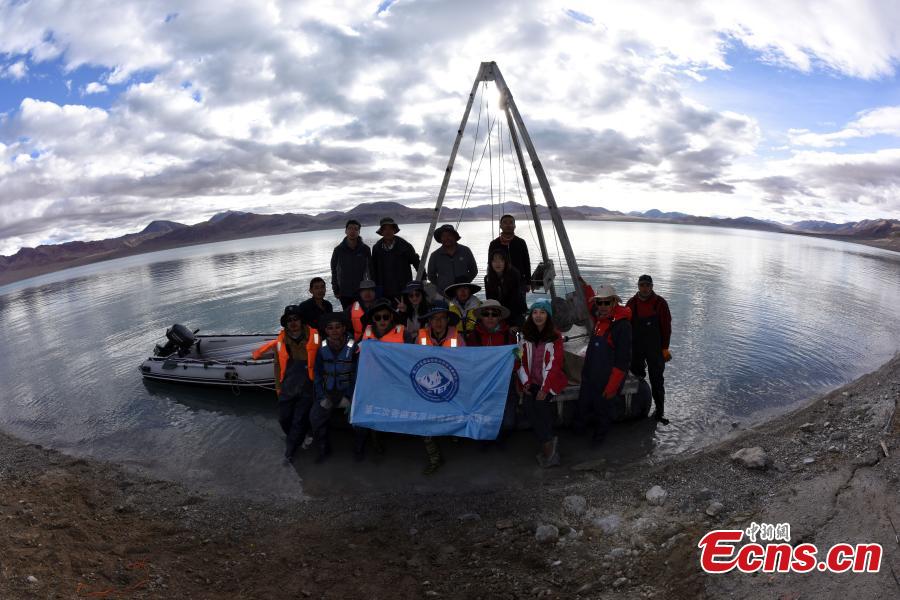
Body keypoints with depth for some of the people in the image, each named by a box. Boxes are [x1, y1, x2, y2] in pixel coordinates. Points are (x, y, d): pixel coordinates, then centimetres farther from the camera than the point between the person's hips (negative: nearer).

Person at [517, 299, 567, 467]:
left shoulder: (555, 336, 0)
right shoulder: (525, 335, 10)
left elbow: (554, 363, -8)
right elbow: (520, 360, 7)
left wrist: (545, 388, -16)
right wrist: (525, 382, -5)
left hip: (549, 381, -2)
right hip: (531, 383, 3)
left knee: (540, 405, -27)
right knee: (529, 407, -24)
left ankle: (546, 447, -14)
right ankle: (548, 442, -13)